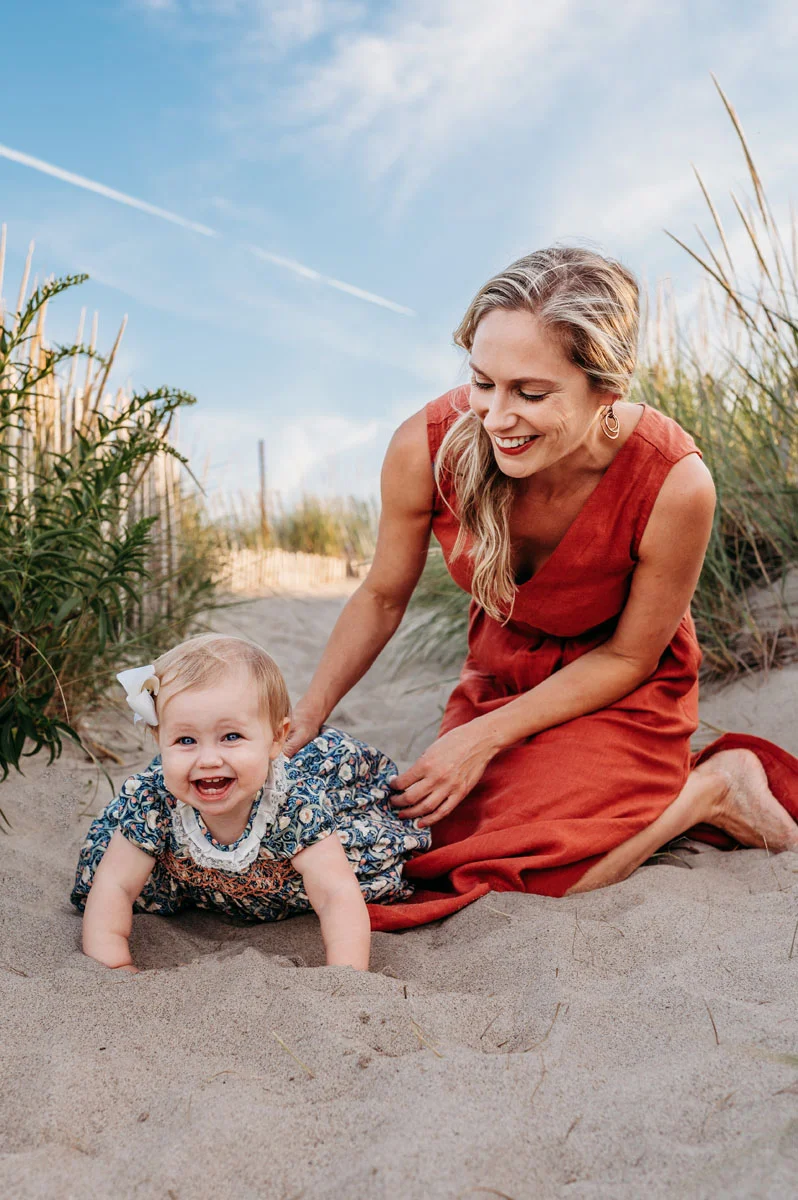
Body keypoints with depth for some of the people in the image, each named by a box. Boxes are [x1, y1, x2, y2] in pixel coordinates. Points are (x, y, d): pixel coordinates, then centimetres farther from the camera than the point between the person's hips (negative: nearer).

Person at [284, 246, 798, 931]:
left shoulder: (674, 483, -34)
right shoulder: (428, 448, -27)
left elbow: (628, 657, -16)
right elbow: (382, 597, -7)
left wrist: (484, 737, -21)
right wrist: (309, 716, -16)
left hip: (620, 694, -4)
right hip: (501, 677, 4)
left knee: (532, 876, -19)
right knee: (436, 853, -2)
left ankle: (712, 788, 5)